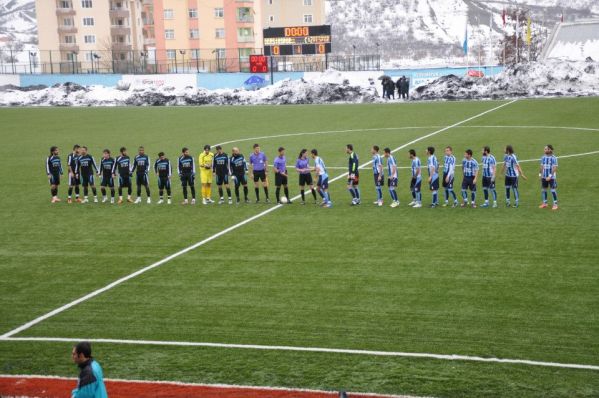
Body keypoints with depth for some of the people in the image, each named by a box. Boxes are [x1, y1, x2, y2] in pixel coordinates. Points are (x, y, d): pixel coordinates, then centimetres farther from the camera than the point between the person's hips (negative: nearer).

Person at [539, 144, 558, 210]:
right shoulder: (543, 157, 5)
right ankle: (544, 203, 22)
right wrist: (540, 174, 4)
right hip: (544, 177, 6)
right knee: (544, 189, 10)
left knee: (553, 190, -2)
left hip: (551, 177, -5)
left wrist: (550, 176, -20)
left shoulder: (553, 158, -12)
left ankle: (555, 204, 6)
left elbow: (554, 168, -14)